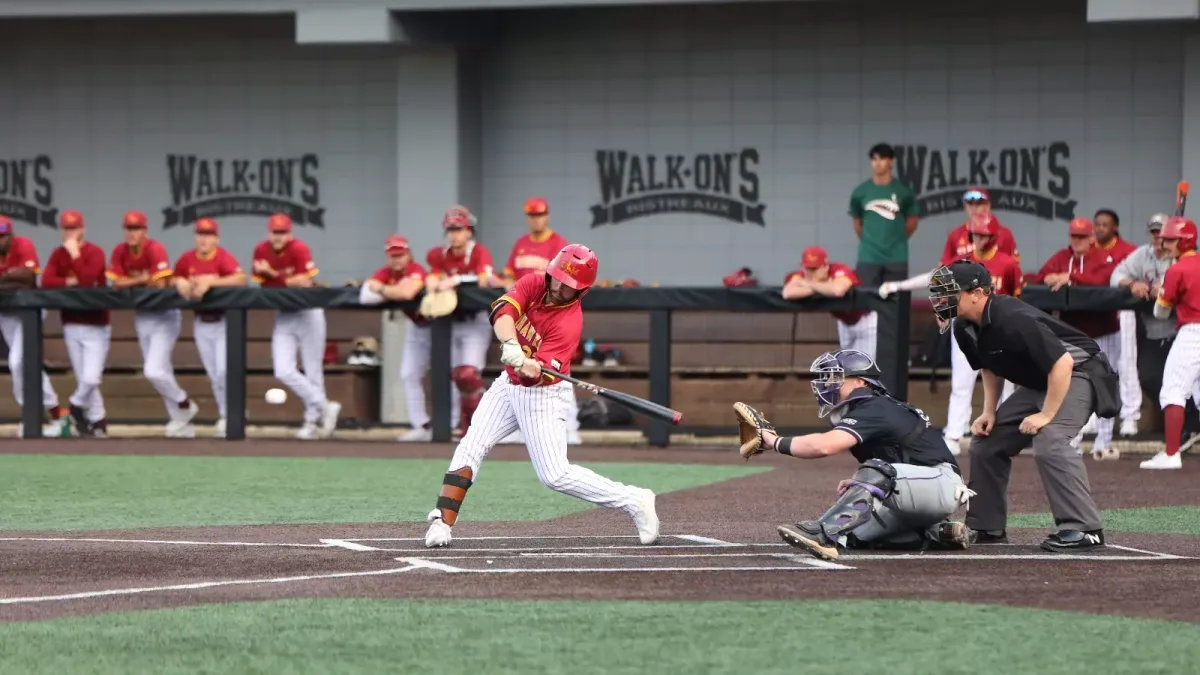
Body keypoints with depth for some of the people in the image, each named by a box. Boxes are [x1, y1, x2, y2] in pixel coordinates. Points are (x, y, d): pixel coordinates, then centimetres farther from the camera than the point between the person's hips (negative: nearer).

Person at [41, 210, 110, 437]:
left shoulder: (95, 252, -8)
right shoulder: (58, 254, 6)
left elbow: (88, 280, -24)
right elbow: (46, 282, -8)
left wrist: (74, 253, -19)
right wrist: (70, 282, -19)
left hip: (95, 326, -4)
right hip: (71, 325, 4)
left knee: (91, 379, -13)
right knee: (83, 378, 3)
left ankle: (77, 405, 14)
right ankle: (97, 420, 15)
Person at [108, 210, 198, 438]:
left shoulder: (155, 250, -19)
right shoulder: (120, 252, -1)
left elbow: (160, 285, -25)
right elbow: (117, 283, -6)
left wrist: (133, 284, -12)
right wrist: (143, 279, -17)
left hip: (164, 315, -7)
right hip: (141, 316, 7)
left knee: (154, 371, -16)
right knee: (161, 372, 9)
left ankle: (185, 405, 7)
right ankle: (180, 422, 17)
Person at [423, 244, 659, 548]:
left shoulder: (569, 323, -24)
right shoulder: (533, 284, -10)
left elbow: (538, 376, -31)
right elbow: (503, 311, -29)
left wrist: (531, 369, -54)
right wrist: (511, 345, -47)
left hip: (541, 395, -6)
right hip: (508, 385, 6)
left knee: (556, 475, -10)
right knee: (470, 448, -6)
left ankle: (634, 501, 0)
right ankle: (442, 522, -4)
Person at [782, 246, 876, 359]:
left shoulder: (840, 272, -36)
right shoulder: (802, 276, -21)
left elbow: (837, 290, -60)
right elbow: (787, 293, -42)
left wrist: (809, 285, -42)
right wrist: (824, 287, -41)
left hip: (866, 319, -6)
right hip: (844, 322, 6)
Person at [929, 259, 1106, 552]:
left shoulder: (1013, 321, -32)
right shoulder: (965, 329, -4)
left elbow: (1062, 364, -33)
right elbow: (990, 367, 15)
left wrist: (1046, 416, -30)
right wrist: (989, 412, 4)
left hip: (1076, 373, -10)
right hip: (1035, 384, 10)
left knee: (1049, 440, -30)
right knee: (986, 441, 8)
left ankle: (1083, 529, -30)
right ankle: (987, 528, 19)